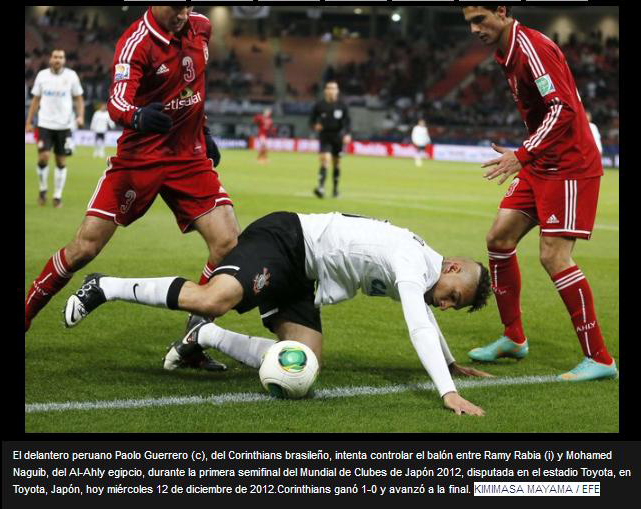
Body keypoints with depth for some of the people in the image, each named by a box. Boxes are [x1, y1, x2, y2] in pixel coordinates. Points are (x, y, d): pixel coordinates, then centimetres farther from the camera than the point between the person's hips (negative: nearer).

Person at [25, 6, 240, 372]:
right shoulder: (136, 43, -17)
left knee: (229, 243, -11)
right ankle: (25, 315, 15)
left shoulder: (201, 28, 3)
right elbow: (117, 103, -33)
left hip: (190, 158, 5)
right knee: (84, 248, -7)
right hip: (139, 159, -5)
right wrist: (138, 116, -54)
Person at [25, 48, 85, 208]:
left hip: (64, 125, 0)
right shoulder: (42, 75, 3)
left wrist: (80, 116, -11)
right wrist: (28, 122, 6)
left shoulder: (71, 76, 0)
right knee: (43, 157, -12)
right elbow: (36, 100, 10)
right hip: (45, 124, 0)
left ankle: (57, 196, 13)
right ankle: (43, 190, 9)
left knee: (61, 162, 3)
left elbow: (78, 99, 6)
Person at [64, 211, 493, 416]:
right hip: (286, 239, -9)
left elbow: (425, 316, 35)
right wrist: (448, 393, -36)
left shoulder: (419, 277, 12)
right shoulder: (413, 262, -18)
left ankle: (206, 338, 3)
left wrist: (452, 364, 44)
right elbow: (419, 329, -31)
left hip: (298, 278, 9)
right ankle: (105, 288, -17)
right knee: (213, 300, -34)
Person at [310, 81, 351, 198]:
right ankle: (321, 187, -26)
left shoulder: (342, 105, 2)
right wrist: (315, 125, -12)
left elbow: (347, 121, 3)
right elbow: (312, 119, 9)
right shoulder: (319, 105, 1)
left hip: (337, 136, 1)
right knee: (325, 160, -18)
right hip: (325, 136, -1)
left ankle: (336, 188, 25)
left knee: (336, 163, 10)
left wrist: (347, 134, -11)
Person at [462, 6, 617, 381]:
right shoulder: (507, 54, 12)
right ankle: (514, 339, 21)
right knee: (500, 238, 8)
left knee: (554, 255, -13)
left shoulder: (531, 47, -18)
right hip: (540, 166, 10)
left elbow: (563, 108, -24)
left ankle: (599, 359, -5)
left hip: (569, 167, -10)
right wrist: (523, 156, 12)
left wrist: (522, 156, -24)